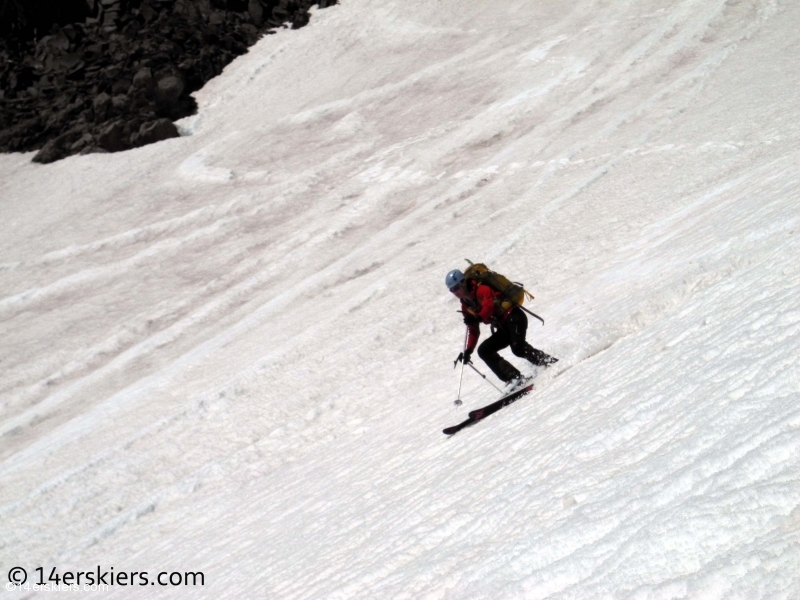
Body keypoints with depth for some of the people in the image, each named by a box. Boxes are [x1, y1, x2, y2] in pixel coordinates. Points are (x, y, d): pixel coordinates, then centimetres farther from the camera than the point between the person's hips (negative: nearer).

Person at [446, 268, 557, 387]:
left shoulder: (480, 290, -7)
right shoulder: (466, 306, 17)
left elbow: (489, 305, -25)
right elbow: (473, 330, 22)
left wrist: (477, 318, -41)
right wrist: (468, 350, 14)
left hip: (513, 317, -9)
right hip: (504, 328, 9)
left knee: (517, 348, -31)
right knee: (483, 351, -2)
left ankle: (550, 362, -23)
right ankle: (514, 378, -13)